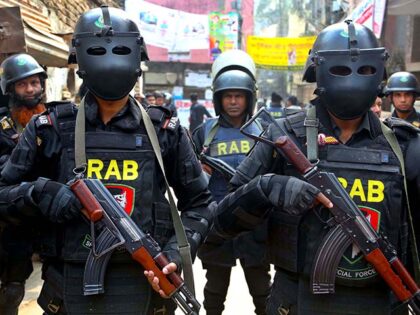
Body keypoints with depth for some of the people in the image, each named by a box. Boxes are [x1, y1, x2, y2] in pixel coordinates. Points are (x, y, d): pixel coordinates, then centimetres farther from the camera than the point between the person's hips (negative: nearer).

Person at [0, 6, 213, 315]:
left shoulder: (165, 130, 1)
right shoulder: (51, 128, -1)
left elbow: (198, 203, 7)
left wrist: (177, 253, -8)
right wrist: (39, 193, -14)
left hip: (143, 286, 0)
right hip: (71, 288, 0)